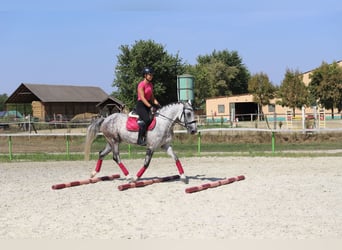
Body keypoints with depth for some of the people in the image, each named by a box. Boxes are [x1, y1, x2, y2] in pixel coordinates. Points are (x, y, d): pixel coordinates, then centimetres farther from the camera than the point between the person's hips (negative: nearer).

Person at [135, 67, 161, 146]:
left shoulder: (150, 85, 14)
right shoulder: (141, 84, -11)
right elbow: (142, 98, -18)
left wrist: (158, 104, 2)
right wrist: (150, 107, -25)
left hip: (148, 104, 9)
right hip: (141, 105, -9)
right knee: (146, 120, -30)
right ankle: (140, 139, -25)